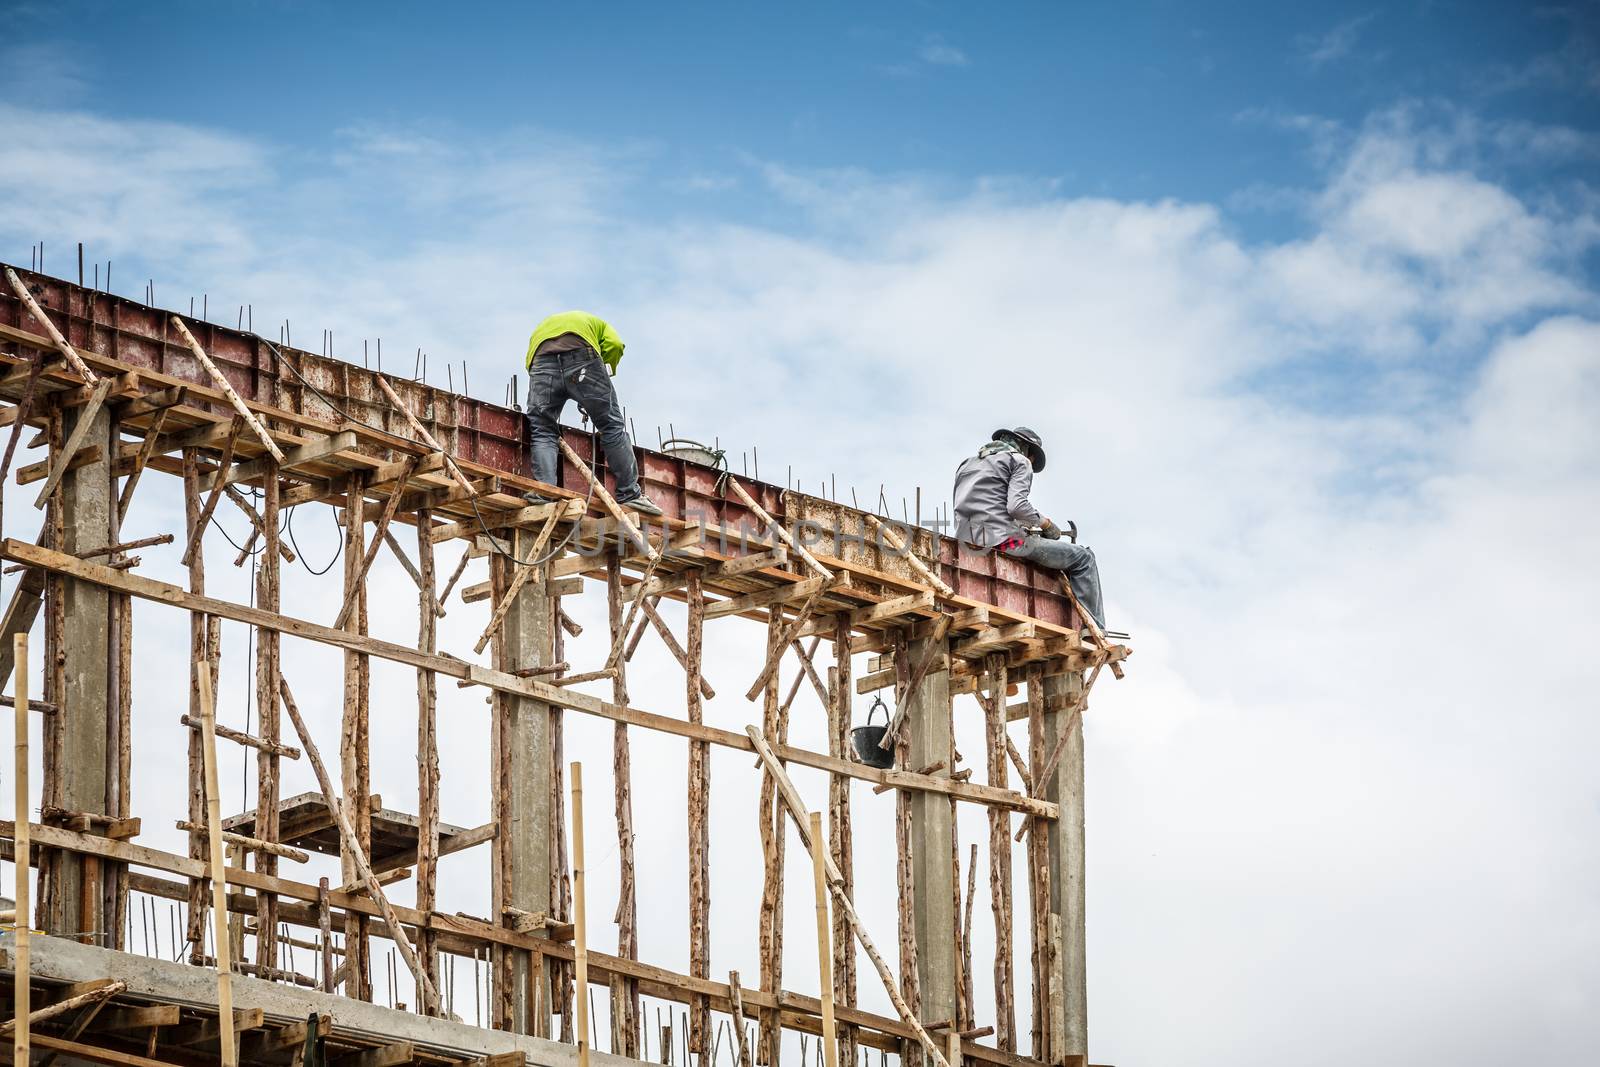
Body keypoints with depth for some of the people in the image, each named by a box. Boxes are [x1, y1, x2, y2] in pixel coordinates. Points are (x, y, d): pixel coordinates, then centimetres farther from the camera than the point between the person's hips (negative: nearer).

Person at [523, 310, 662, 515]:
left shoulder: (541, 326, 42)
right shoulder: (595, 322, 37)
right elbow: (615, 344, 13)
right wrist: (605, 376, 23)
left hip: (541, 359, 2)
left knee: (541, 432, 8)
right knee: (611, 425, 7)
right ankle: (630, 493, 5)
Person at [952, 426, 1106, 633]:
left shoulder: (967, 463, 27)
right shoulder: (1020, 461, 4)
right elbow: (1017, 505, -14)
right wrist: (1046, 524, 2)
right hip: (1002, 538, -8)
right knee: (1083, 557, 2)